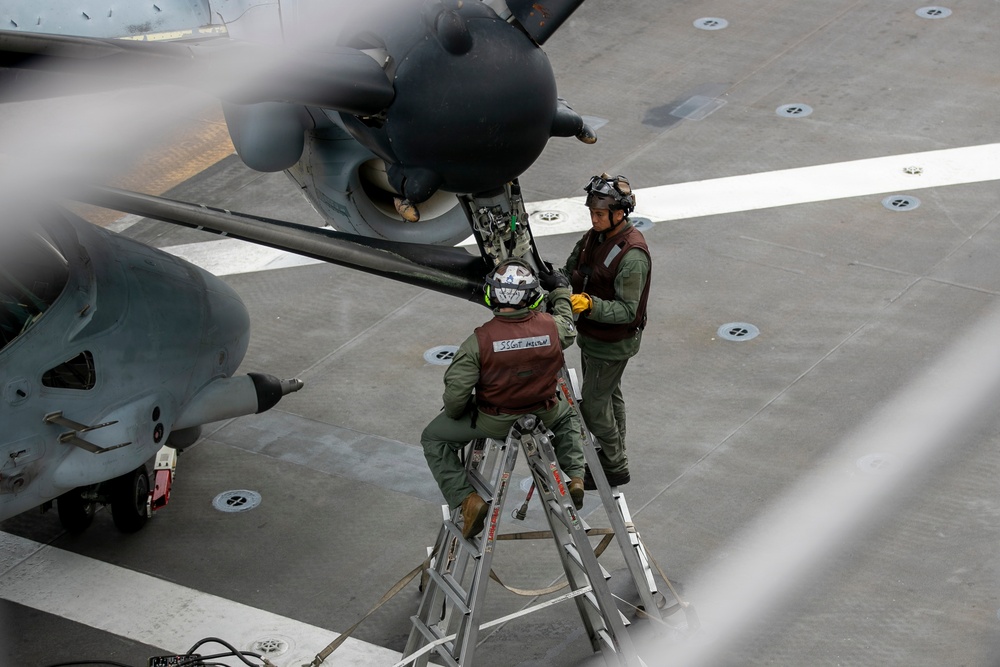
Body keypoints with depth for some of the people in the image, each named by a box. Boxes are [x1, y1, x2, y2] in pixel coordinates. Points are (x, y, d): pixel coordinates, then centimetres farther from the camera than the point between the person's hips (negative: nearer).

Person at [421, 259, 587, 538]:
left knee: (433, 438, 17)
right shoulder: (552, 327, -18)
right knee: (567, 414, 38)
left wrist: (453, 413, 3)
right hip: (544, 416, 3)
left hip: (494, 422, -3)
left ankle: (465, 498, 1)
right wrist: (562, 292, 26)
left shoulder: (479, 341, -26)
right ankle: (575, 476, 23)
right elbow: (568, 330, 8)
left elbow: (456, 392, -22)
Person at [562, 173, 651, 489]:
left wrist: (590, 304, -41)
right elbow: (570, 271, 10)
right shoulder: (594, 236, -1)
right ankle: (612, 457, 39)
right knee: (609, 396, 22)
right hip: (591, 335, 9)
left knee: (593, 403, -1)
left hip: (613, 342, -9)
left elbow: (627, 310, -29)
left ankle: (615, 468, 15)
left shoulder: (632, 255, -29)